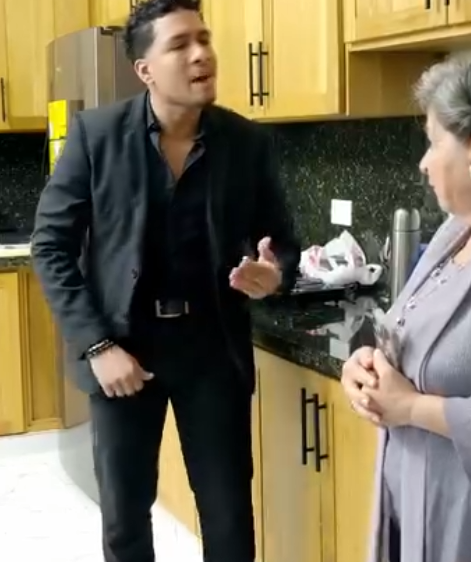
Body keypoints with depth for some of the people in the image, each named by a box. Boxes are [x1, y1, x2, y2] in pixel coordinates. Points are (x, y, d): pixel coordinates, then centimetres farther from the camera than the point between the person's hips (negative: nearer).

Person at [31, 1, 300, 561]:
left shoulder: (248, 141, -3)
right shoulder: (95, 133, -8)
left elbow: (282, 240, 6)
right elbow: (51, 245, -5)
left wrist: (274, 273, -19)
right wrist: (96, 345, -12)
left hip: (213, 345, 1)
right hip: (122, 344, 0)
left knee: (229, 516, 8)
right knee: (124, 514, 14)